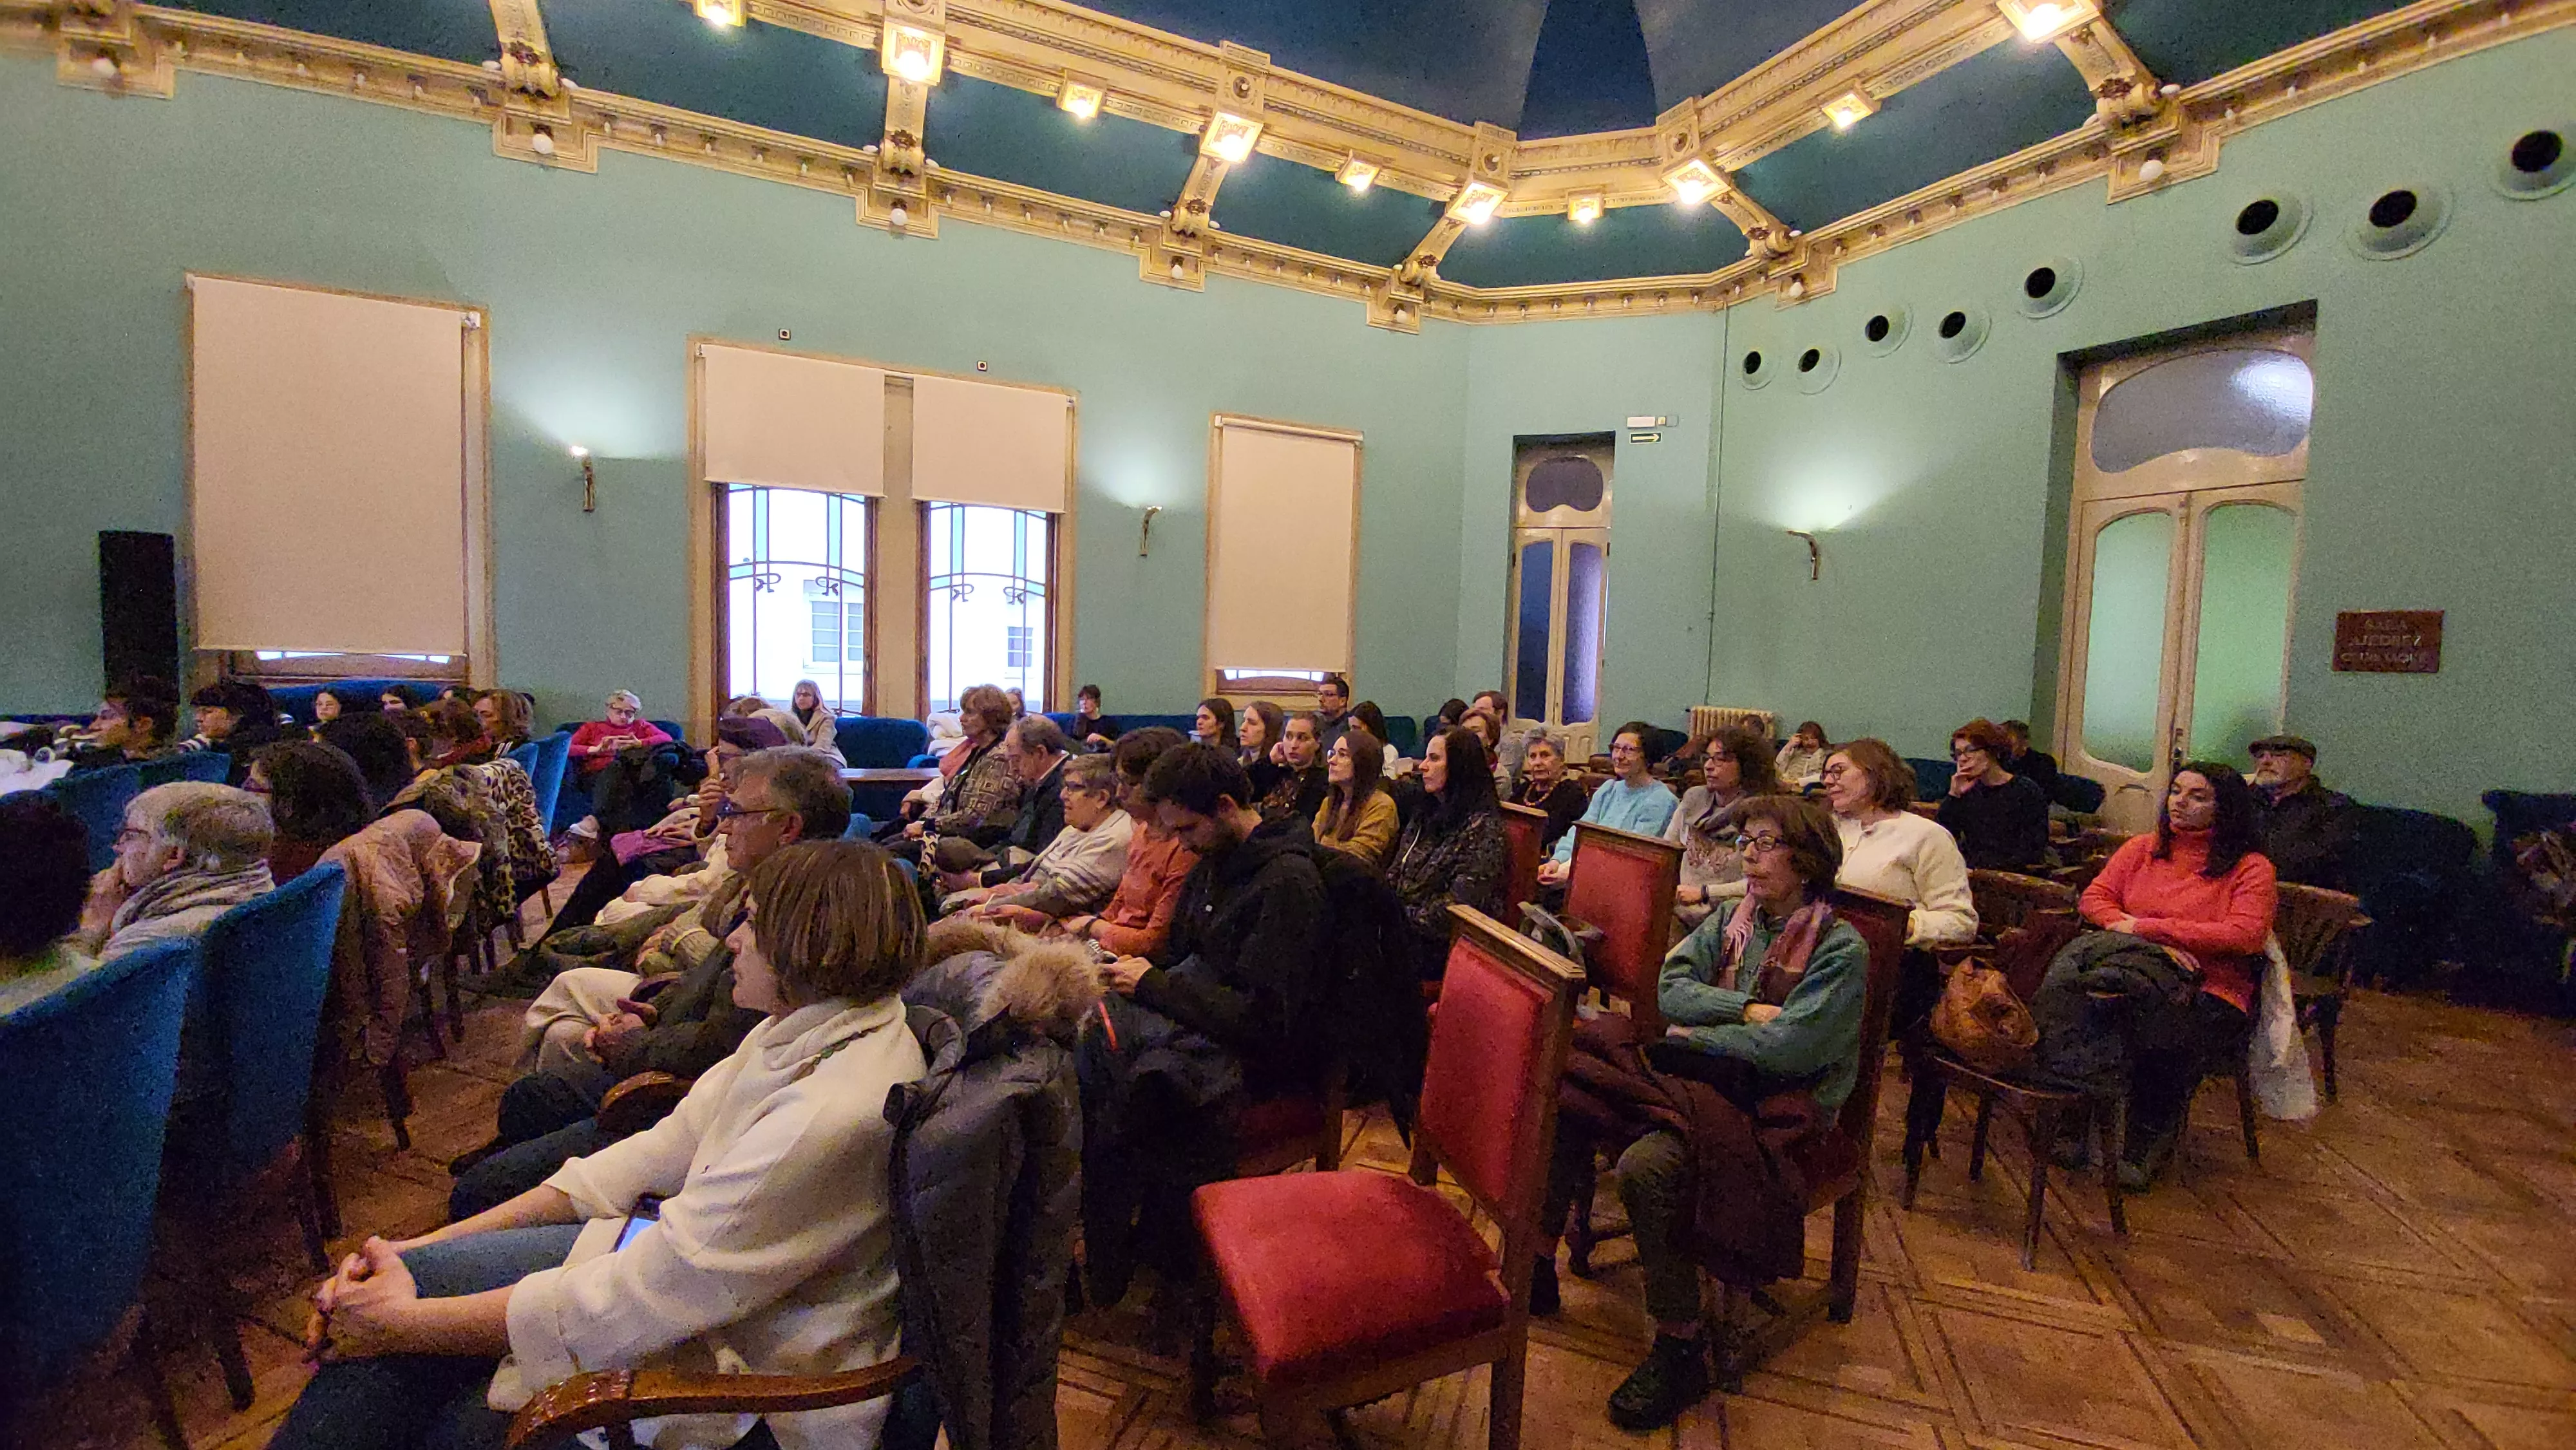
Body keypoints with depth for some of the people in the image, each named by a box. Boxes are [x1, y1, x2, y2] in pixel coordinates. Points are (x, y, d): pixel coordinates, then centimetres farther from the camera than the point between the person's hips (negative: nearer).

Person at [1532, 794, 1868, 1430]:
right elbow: (1670, 987, 1)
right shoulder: (1733, 919, 10)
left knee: (1647, 1165, -32)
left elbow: (1787, 1048, -18)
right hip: (1707, 1079, 7)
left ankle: (1680, 1350, -12)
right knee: (1561, 1098, -11)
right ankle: (1538, 1265, 4)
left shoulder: (1841, 949, -8)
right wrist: (1749, 1011, -12)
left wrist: (1696, 1034, -8)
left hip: (1775, 1109, -6)